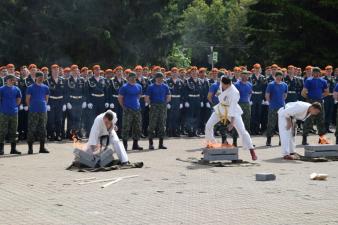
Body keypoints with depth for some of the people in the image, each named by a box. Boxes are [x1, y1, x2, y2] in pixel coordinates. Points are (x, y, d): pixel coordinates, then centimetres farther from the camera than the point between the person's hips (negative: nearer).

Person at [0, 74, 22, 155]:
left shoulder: (16, 89, 8)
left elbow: (19, 99, 20)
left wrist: (14, 106, 11)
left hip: (14, 112, 4)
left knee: (13, 131, 8)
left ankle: (13, 148, 14)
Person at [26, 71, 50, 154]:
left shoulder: (45, 88, 10)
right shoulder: (31, 88, -1)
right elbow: (27, 99, 2)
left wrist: (43, 105, 11)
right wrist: (31, 107, 4)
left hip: (43, 111, 4)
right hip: (33, 112, -4)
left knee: (42, 129, 6)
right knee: (32, 129, -4)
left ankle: (42, 147, 11)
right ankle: (30, 148, 0)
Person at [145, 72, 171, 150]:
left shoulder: (165, 87, 8)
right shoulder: (151, 87, -2)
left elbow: (168, 97, 15)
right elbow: (147, 99, -3)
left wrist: (164, 104, 6)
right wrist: (151, 104, -3)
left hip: (163, 107, 4)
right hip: (154, 108, -4)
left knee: (162, 125, 5)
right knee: (152, 125, -5)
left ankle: (161, 144, 10)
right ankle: (151, 144, 0)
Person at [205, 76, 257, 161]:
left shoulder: (234, 92, -32)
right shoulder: (222, 84, -15)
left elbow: (233, 107, -35)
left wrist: (232, 122, -38)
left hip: (232, 110, -6)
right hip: (221, 108, 6)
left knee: (242, 130, -14)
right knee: (208, 125, 3)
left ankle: (252, 152, -8)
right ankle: (209, 144, 26)